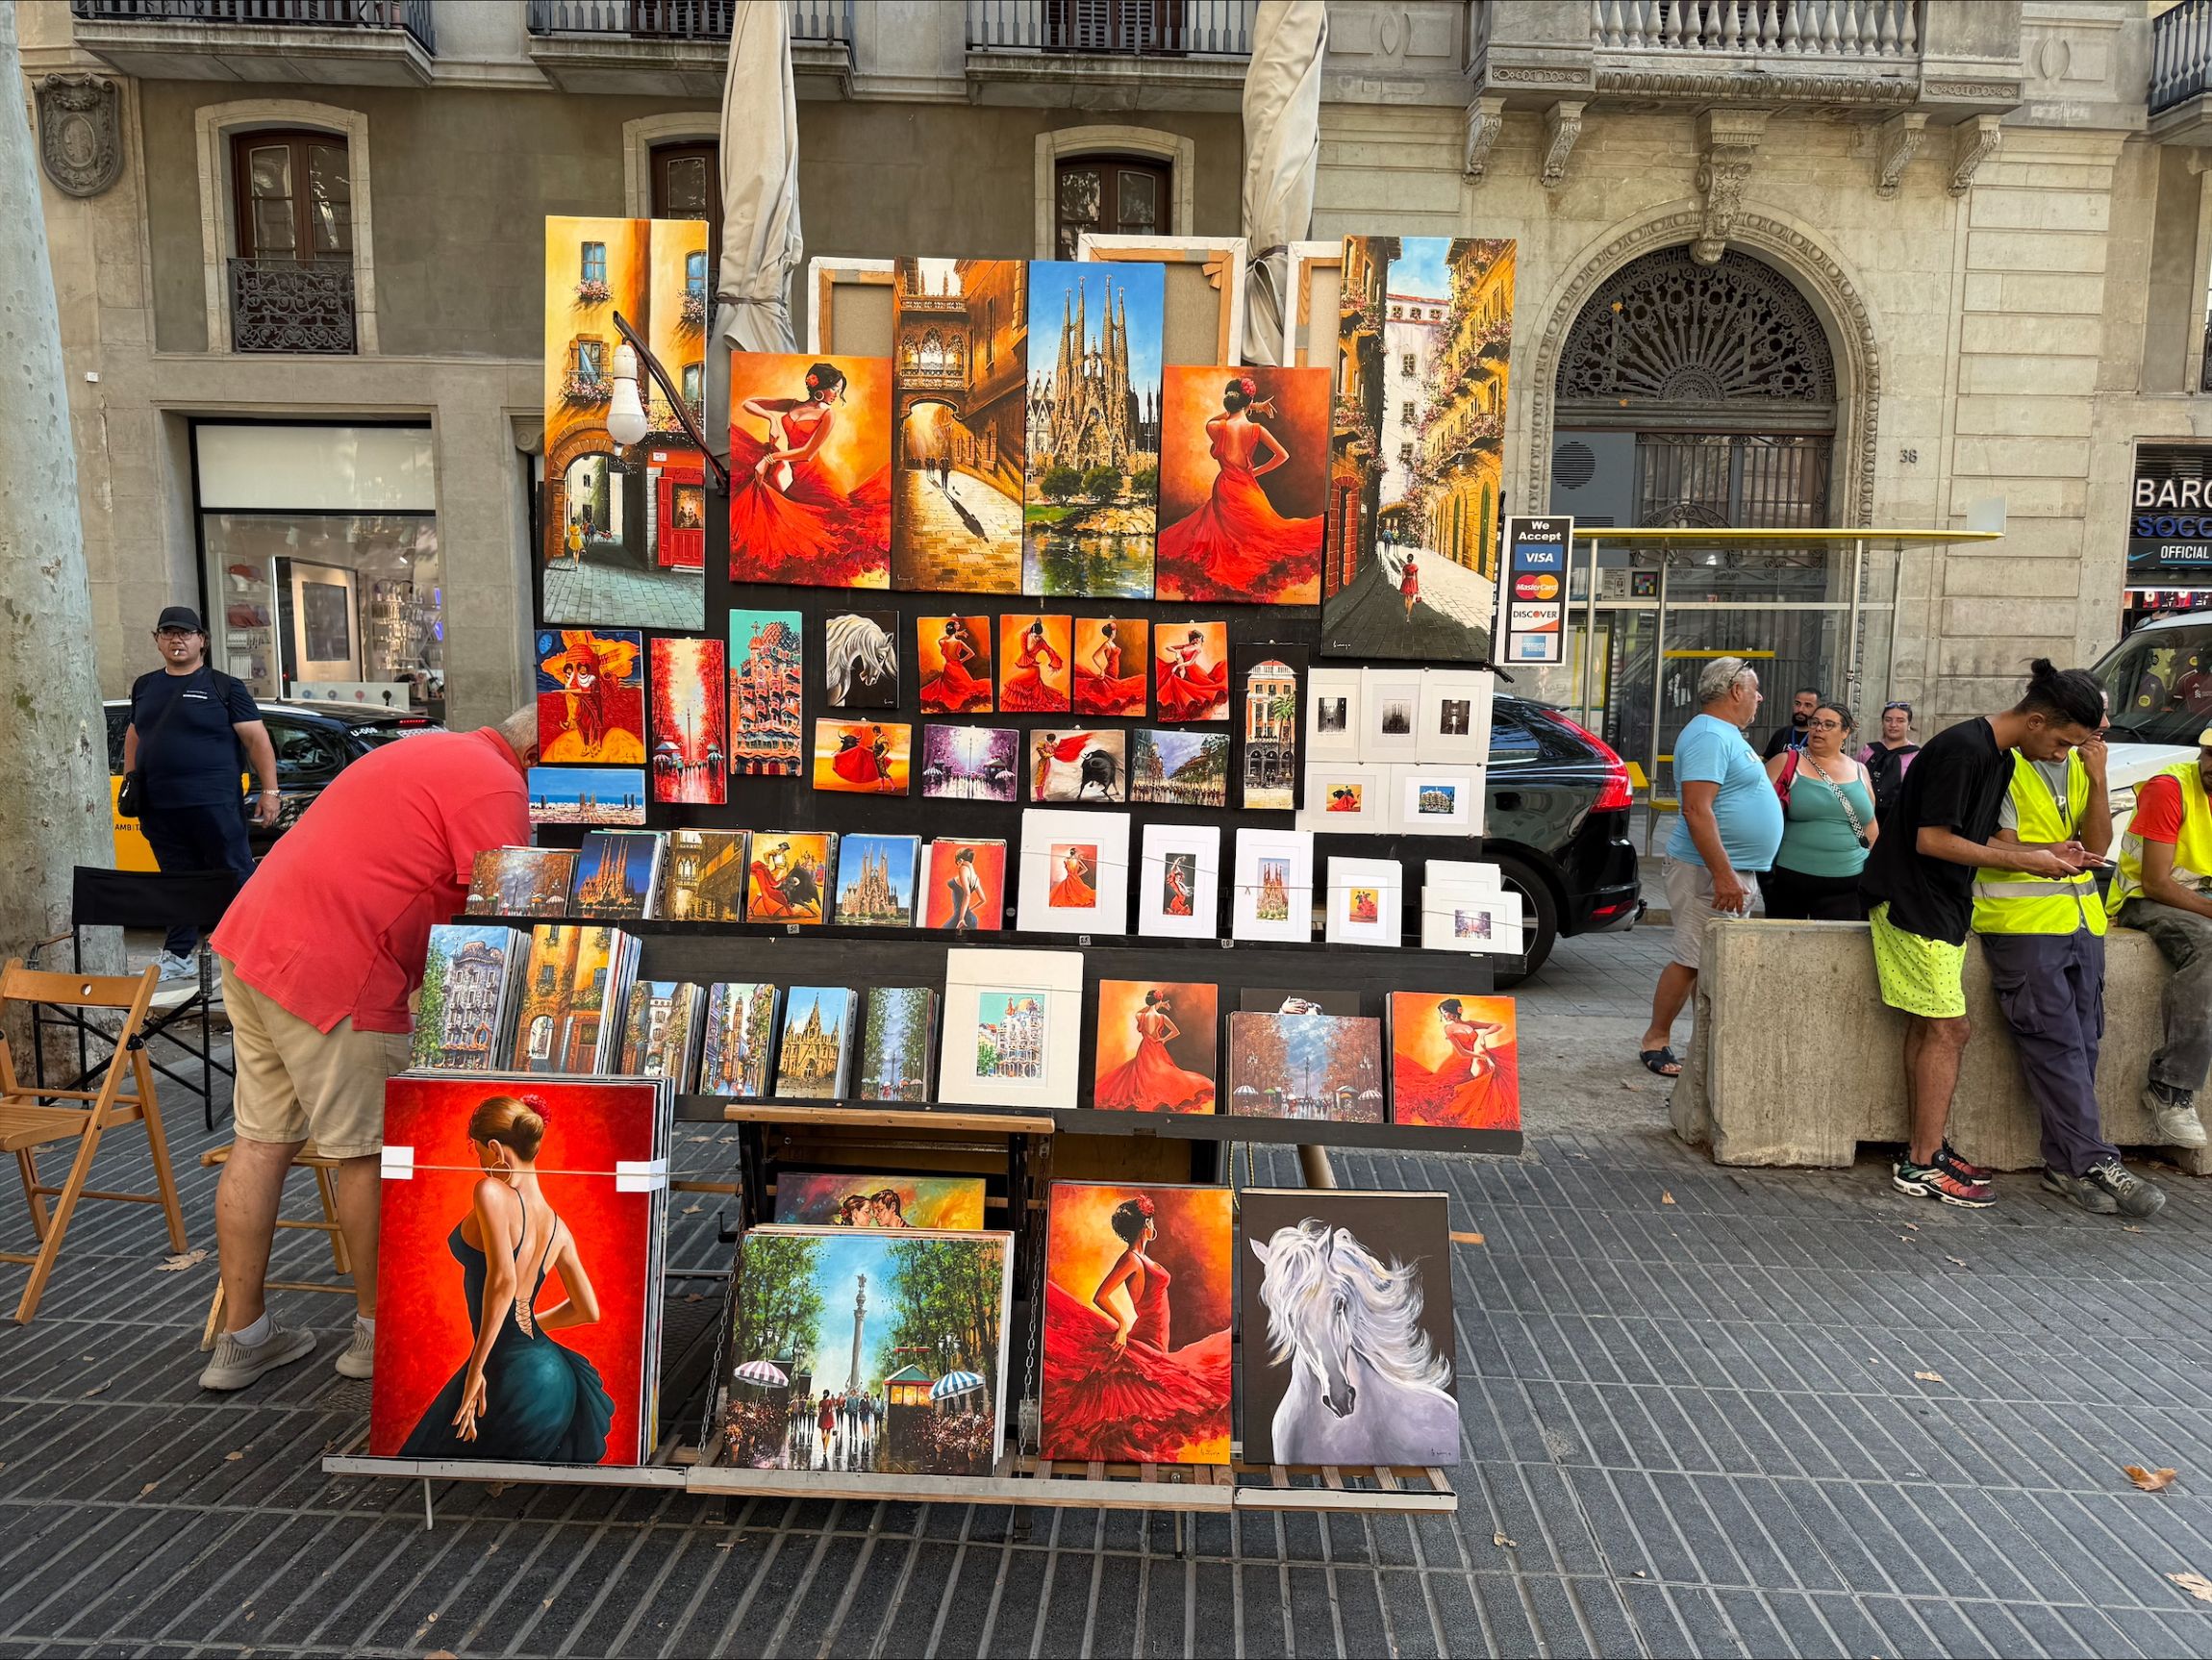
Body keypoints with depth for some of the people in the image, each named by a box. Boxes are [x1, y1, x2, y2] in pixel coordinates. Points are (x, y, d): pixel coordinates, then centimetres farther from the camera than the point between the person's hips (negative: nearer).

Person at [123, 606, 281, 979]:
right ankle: (178, 955, 19)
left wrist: (269, 790, -12)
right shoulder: (144, 687, 16)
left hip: (214, 805, -5)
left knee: (236, 877, -1)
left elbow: (257, 739, -5)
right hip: (160, 808, 5)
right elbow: (133, 736, 28)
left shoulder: (224, 687, 0)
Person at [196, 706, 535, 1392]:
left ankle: (242, 1338, 26)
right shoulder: (495, 784, -11)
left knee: (262, 1142, 15)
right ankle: (378, 1332, 20)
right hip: (333, 970, -10)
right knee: (369, 1152, 5)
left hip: (252, 938, 10)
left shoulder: (431, 751, 20)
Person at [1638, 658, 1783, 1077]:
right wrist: (1723, 875, -28)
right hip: (1709, 870, -10)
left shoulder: (1726, 734, 18)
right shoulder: (1709, 736, -16)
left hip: (1733, 869, 10)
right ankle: (1655, 1040, 4)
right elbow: (1697, 810, -25)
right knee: (1691, 960, -5)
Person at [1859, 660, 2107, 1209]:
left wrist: (2042, 852, 2)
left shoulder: (1999, 759, 13)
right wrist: (2023, 862, -14)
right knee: (1948, 1030, -8)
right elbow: (1933, 839, -21)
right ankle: (1924, 1165, -1)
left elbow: (1973, 838, 17)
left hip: (1941, 906, 10)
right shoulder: (1962, 749, -18)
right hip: (1912, 902, -10)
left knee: (1926, 1028, 12)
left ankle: (1924, 1152, 19)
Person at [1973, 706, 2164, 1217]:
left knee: (2081, 1043, 5)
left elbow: (2096, 844, 5)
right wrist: (2050, 854, -28)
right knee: (2057, 1044, -10)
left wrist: (2098, 778, -4)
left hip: (2082, 922, 7)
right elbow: (2001, 848, -9)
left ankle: (2066, 1165, 10)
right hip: (2022, 922, -7)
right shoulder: (2006, 765, -6)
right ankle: (2094, 1161, -9)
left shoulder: (2083, 767, 14)